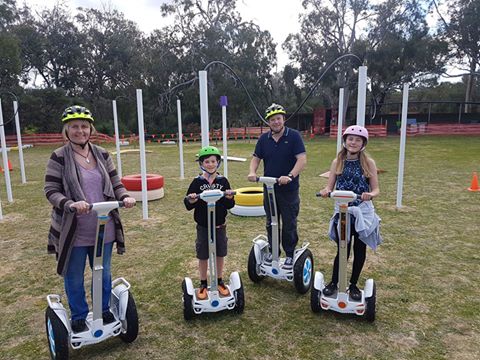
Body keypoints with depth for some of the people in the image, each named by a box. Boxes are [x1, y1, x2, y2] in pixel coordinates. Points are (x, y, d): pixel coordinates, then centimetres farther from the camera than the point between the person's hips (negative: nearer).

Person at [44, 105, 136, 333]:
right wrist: (70, 204, -29)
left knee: (104, 274, 19)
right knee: (74, 278, 14)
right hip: (73, 232, -3)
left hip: (104, 230, 3)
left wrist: (125, 197, -15)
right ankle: (78, 318, 37)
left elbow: (115, 184, 5)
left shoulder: (102, 154, 3)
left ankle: (104, 310, 41)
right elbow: (51, 190, -11)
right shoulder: (59, 157, -9)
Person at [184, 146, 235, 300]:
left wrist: (229, 198, -22)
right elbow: (188, 205, -7)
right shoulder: (197, 182, -8)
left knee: (220, 254, 13)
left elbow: (230, 205, -2)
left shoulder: (223, 181, -4)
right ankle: (203, 284, 29)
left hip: (220, 225, 1)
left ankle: (220, 281, 34)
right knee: (203, 256, 10)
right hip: (203, 226, -1)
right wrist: (191, 201, -28)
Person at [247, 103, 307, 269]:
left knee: (289, 224, 8)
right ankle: (273, 251, 33)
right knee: (271, 223, 16)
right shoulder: (263, 139, 4)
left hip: (289, 189, -4)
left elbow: (302, 160, -17)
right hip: (269, 188, 4)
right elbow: (256, 158, 8)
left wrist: (290, 176, -31)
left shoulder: (294, 136, -10)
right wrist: (252, 172, -13)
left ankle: (290, 254, 23)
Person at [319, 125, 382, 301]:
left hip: (363, 213, 0)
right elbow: (330, 186, 2)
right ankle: (334, 282, 25)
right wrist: (326, 191, -21)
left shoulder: (368, 162, -3)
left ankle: (353, 285, 29)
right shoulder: (337, 162, 1)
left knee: (359, 250, 10)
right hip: (342, 211, 0)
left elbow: (376, 189, -4)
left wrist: (370, 194, -26)